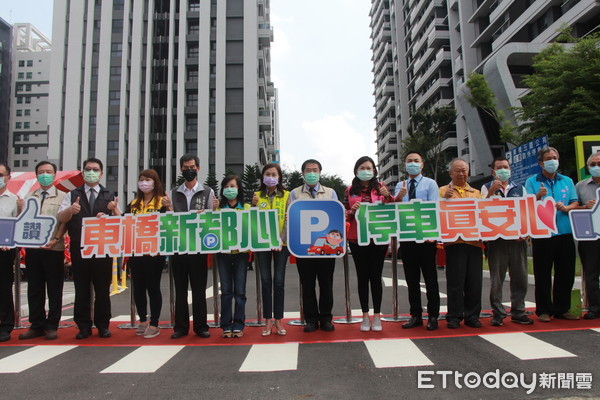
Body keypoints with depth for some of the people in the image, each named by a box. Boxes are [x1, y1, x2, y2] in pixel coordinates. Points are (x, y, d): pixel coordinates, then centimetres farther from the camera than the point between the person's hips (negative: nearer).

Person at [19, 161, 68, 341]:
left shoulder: (61, 196, 2)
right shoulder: (29, 197, 13)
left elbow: (64, 221, -5)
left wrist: (55, 240, -17)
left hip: (53, 248, -4)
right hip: (32, 247, 4)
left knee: (54, 289, 2)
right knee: (34, 289, 9)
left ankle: (52, 326, 12)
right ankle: (36, 325, 19)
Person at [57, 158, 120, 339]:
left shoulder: (109, 196, 10)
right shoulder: (72, 195, 10)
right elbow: (60, 218, 0)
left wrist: (114, 210, -19)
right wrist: (70, 210, -22)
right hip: (79, 248, 0)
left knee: (103, 288, 4)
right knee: (81, 289, 5)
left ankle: (103, 325, 15)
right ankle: (84, 326, 15)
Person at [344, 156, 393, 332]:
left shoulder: (381, 187, 6)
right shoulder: (350, 190, 7)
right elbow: (344, 215, 9)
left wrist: (387, 196, -12)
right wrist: (352, 211, -13)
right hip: (357, 238, 1)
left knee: (376, 276, 3)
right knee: (362, 276, 6)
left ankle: (377, 316, 12)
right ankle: (365, 316, 13)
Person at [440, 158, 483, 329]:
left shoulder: (476, 193, 21)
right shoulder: (443, 191, 11)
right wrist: (444, 199, -14)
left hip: (474, 241, 3)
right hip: (454, 241, -3)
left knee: (474, 281, 5)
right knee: (455, 281, -1)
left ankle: (472, 315, 16)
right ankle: (454, 316, 9)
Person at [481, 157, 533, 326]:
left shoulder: (520, 188, 15)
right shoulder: (487, 188, 8)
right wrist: (491, 192, -18)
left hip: (517, 238, 3)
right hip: (496, 238, -2)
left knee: (520, 276, 6)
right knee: (496, 278, 1)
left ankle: (518, 312, 17)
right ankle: (498, 313, 8)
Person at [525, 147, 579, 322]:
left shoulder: (567, 181, 14)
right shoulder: (532, 181, 4)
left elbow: (576, 204, 9)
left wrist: (566, 208, -12)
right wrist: (538, 196, -24)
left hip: (565, 234, 4)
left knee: (566, 274, 8)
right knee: (543, 275, 1)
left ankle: (562, 309, 20)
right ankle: (544, 310, 9)